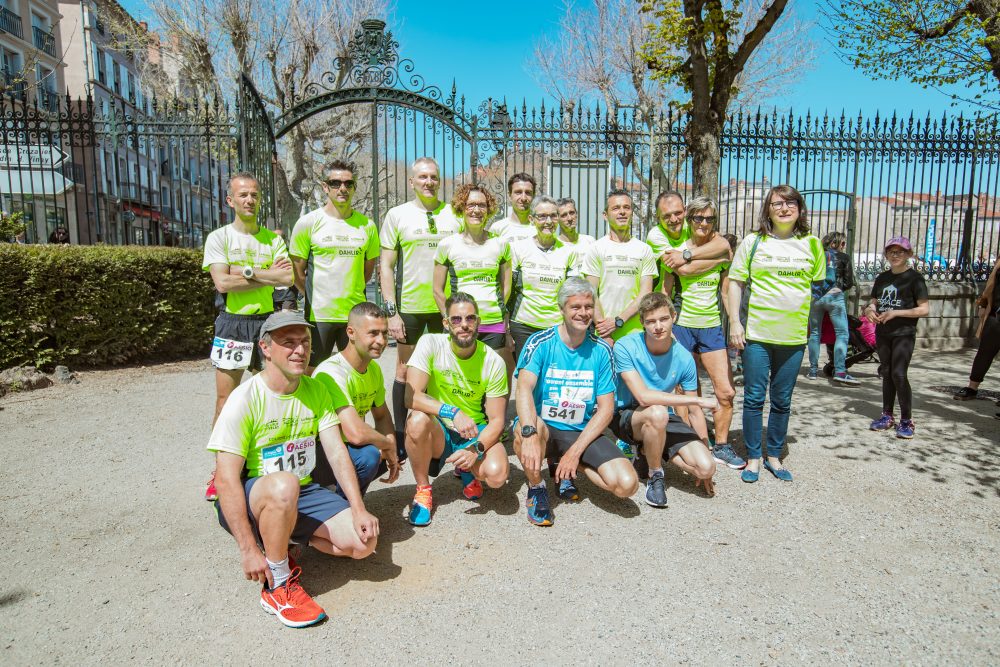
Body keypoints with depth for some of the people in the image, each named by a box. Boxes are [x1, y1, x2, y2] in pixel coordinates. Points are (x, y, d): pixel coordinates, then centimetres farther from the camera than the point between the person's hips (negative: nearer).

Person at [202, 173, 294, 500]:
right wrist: (267, 276, -10)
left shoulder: (273, 239, 9)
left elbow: (287, 278, -7)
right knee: (225, 400, 0)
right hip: (233, 322, -2)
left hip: (267, 320, 2)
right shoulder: (219, 238, 2)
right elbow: (222, 283, -12)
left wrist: (246, 270, -12)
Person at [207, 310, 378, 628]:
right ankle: (277, 586, -16)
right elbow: (227, 479, -21)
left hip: (302, 494, 5)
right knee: (284, 485, -40)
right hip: (250, 499, -5)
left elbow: (337, 453, -4)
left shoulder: (315, 390, 0)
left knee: (364, 541, -14)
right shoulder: (245, 399, -17)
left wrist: (359, 510, -15)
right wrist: (249, 550, -24)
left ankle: (280, 538, 9)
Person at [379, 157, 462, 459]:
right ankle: (400, 435, 19)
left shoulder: (454, 214, 6)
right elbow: (385, 266, 0)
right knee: (405, 370, 6)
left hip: (446, 306, 2)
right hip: (409, 305, -1)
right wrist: (391, 310, -7)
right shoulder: (397, 215, 2)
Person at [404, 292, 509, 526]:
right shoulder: (430, 344, -14)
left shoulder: (493, 362, -11)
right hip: (439, 431, 0)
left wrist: (476, 449, -25)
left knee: (497, 475, -28)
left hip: (476, 432, 1)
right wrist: (452, 412, -36)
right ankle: (423, 491, -8)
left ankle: (468, 471, 14)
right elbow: (412, 396, -23)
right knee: (417, 421, -35)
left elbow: (496, 419, -7)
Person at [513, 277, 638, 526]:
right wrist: (530, 435, -43)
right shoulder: (541, 343, -9)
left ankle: (567, 470, 12)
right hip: (542, 428, -2)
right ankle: (536, 487, -6)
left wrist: (575, 452, -13)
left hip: (582, 433, 3)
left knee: (627, 484, -17)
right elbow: (524, 388, -24)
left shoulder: (601, 350, -1)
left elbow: (606, 408, -2)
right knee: (525, 431, -38)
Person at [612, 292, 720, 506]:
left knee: (706, 468, -15)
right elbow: (643, 396, -29)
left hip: (665, 420, 4)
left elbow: (694, 412, 1)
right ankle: (655, 477, -11)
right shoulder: (625, 347, -20)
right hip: (626, 416, -4)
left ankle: (647, 451, 12)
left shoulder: (684, 358, -8)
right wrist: (700, 400, -25)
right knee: (657, 412, -38)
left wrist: (705, 453, 1)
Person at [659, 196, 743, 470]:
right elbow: (665, 291, -6)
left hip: (713, 327, 3)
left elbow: (727, 292, 10)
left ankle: (721, 446, 17)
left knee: (726, 391, 0)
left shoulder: (722, 249, 8)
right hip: (683, 326, -3)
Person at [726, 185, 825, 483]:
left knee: (782, 401, 12)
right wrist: (735, 322, -6)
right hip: (756, 334, -2)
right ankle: (753, 458, 16)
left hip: (794, 335, 3)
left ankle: (774, 456, 27)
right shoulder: (753, 242, 0)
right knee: (754, 398, 2)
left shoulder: (812, 244, 7)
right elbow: (735, 282, 2)